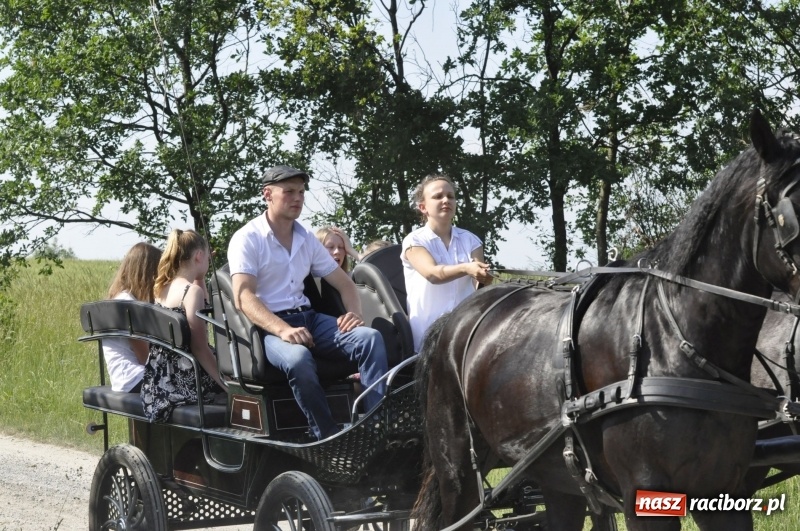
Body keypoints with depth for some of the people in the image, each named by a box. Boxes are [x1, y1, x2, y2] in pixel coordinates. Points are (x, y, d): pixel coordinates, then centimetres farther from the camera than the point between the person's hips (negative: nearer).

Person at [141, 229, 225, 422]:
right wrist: (228, 386, -17)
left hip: (160, 383, 9)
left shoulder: (162, 289, 8)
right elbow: (200, 348, -20)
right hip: (185, 383, -9)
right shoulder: (192, 291, -15)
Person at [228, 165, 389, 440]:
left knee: (369, 338, -20)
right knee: (298, 358, -40)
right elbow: (244, 297, -17)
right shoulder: (247, 239, -4)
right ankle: (331, 441, -30)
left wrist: (354, 312, -5)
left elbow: (343, 282, 20)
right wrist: (282, 329, -33)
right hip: (268, 326, -6)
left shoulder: (307, 239, 15)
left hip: (308, 318, 6)